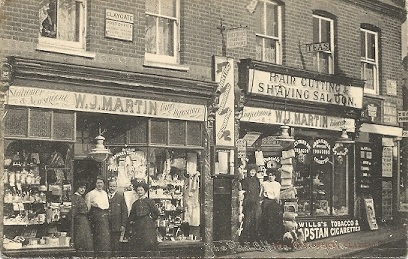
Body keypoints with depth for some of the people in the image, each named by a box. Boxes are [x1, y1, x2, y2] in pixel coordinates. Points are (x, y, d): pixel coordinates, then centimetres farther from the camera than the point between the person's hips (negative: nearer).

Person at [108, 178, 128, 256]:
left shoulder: (120, 197, 5)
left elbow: (124, 211, 3)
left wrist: (123, 225, -5)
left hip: (116, 226, -1)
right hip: (105, 227, 1)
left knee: (115, 246, 0)